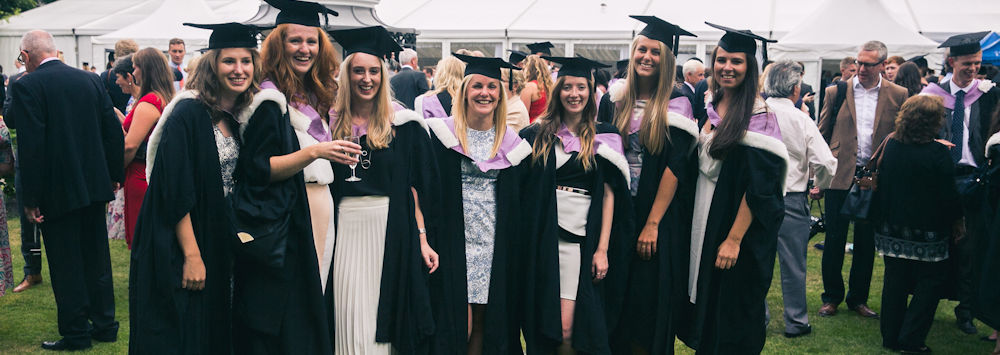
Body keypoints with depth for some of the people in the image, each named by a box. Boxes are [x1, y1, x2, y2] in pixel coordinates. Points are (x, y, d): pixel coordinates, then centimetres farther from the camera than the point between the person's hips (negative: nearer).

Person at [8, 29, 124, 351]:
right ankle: (104, 324, 25)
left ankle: (76, 334, 13)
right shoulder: (91, 80, 5)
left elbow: (31, 145, -16)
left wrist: (31, 198, -12)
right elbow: (113, 130, 6)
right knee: (96, 257, 16)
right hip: (95, 185, 6)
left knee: (65, 264, 5)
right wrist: (115, 174, 14)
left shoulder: (26, 86, -11)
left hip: (58, 191, -5)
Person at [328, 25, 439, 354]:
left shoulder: (404, 125, 2)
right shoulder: (332, 123, 7)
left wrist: (422, 238, -4)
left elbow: (416, 186, 1)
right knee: (350, 322, 1)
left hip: (391, 230, -1)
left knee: (384, 313, 5)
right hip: (346, 229, 1)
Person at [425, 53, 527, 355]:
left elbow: (515, 202, 11)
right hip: (454, 242, -3)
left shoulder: (511, 142, 8)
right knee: (457, 325, -5)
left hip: (494, 246, 3)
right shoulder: (442, 134, -1)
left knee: (482, 322, 9)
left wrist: (513, 248, 5)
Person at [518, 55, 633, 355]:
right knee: (542, 325, 3)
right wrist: (522, 238, -2)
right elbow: (521, 187, 9)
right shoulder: (538, 134, 8)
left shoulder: (603, 137, 6)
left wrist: (603, 249, -3)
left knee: (567, 330, -6)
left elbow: (609, 194, 3)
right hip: (541, 238, 1)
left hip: (580, 240, -1)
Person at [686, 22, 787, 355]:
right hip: (706, 224, 7)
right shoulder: (711, 107, 7)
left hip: (741, 233, -7)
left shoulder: (757, 114, -14)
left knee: (734, 315, 4)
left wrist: (734, 239, -20)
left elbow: (759, 186, -19)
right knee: (707, 306, 16)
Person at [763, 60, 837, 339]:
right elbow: (826, 163, -12)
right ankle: (796, 322, 19)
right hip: (792, 198, -1)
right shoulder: (802, 120, -9)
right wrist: (820, 187, 8)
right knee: (793, 263, 9)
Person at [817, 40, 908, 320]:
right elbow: (822, 136, 3)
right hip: (840, 175, 0)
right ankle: (831, 297, 19)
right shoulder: (837, 92, 2)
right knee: (834, 238, 5)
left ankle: (858, 298, 23)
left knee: (867, 241, 9)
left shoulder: (898, 96, 2)